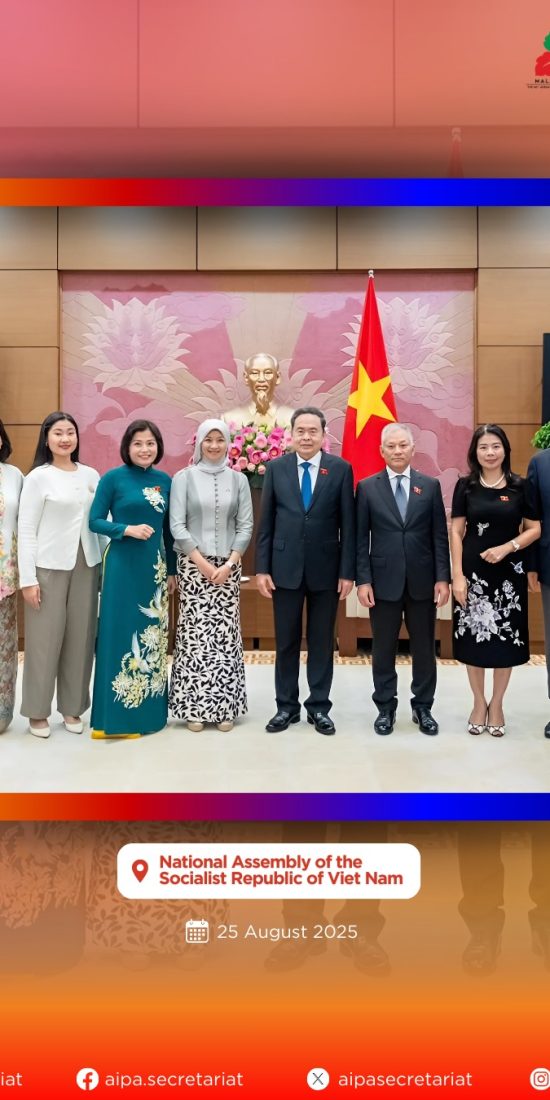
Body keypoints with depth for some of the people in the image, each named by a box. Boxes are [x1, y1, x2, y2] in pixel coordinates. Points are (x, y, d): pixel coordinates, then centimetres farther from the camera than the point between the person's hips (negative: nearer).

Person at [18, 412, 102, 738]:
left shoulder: (91, 475, 7)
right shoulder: (38, 477, -4)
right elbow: (26, 530, -6)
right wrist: (28, 578, -11)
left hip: (86, 565, 4)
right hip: (49, 567, -4)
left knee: (81, 637, 8)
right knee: (45, 638, 2)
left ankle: (72, 707, 21)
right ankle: (38, 711, 16)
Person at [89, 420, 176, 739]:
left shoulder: (165, 481, 8)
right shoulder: (113, 478, -4)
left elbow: (168, 528, 12)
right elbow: (95, 521, -4)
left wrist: (172, 569, 13)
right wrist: (127, 529, -19)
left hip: (156, 567, 5)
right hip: (122, 566, -4)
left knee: (152, 636, 10)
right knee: (121, 634, -2)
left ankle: (149, 710, 22)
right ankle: (118, 714, 7)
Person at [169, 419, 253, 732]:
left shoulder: (239, 479, 7)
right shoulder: (184, 478, 1)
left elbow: (246, 526, 4)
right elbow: (177, 526, -4)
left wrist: (229, 563, -9)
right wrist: (203, 564, -10)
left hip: (228, 567, 2)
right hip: (192, 566, -1)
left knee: (226, 634, 1)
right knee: (194, 634, -2)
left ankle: (224, 706, 10)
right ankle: (194, 706, 7)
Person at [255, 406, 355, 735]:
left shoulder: (341, 469, -1)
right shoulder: (276, 468, 3)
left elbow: (348, 524, -2)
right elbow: (266, 522, 3)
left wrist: (348, 571, -6)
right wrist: (262, 568, -2)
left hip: (326, 568, -1)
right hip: (285, 567, 1)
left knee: (322, 641, 9)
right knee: (286, 641, 9)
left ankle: (319, 706, 21)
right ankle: (287, 705, 22)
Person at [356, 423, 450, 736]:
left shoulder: (430, 486, 5)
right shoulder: (367, 487, 2)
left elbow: (440, 536, 3)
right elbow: (361, 538, 0)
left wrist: (443, 578, -4)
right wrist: (363, 580, -7)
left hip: (422, 581, 1)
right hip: (384, 581, -1)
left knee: (424, 648, 9)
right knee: (384, 649, 8)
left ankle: (423, 707, 24)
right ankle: (386, 708, 22)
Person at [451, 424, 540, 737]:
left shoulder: (520, 486, 1)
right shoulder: (466, 486, 1)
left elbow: (535, 529, 2)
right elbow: (456, 532, 0)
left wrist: (507, 548, -14)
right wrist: (457, 575, -8)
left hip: (509, 573, 0)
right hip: (473, 572, 0)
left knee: (506, 639, 6)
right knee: (474, 637, 5)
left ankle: (497, 704, 24)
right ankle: (479, 702, 24)